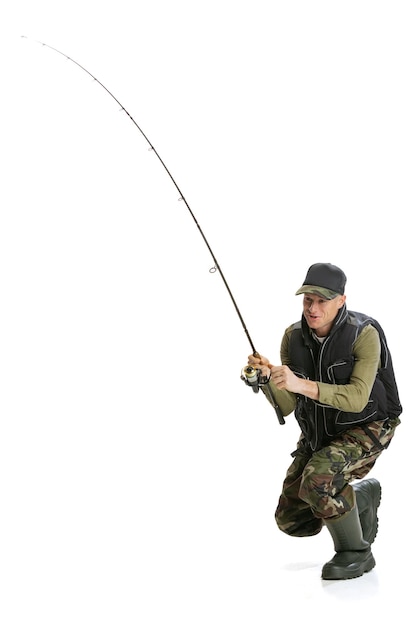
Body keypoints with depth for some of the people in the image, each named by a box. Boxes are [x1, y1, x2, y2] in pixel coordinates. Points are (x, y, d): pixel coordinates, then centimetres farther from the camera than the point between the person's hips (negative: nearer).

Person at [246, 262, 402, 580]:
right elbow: (286, 406, -10)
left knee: (318, 479, -33)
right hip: (318, 434, 6)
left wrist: (300, 384, -46)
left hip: (366, 427, -6)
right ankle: (363, 494, 27)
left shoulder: (364, 334, -23)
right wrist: (267, 378, -32)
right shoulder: (293, 337, -8)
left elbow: (356, 398, -34)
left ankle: (356, 552, -9)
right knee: (291, 520, 4)